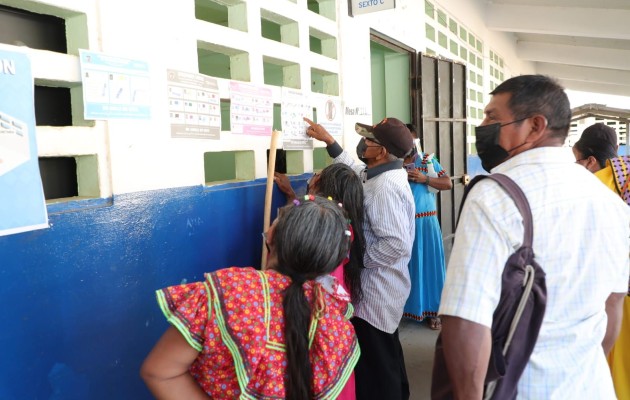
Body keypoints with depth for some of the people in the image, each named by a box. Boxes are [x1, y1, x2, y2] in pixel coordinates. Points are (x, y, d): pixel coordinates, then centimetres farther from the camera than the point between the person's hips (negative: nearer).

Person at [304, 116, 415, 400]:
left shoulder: (385, 187, -25)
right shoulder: (380, 174, 5)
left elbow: (396, 244, -31)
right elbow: (355, 169, 26)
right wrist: (328, 140, 23)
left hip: (377, 291, -10)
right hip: (382, 287, 10)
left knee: (374, 363, 3)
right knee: (386, 353, 26)